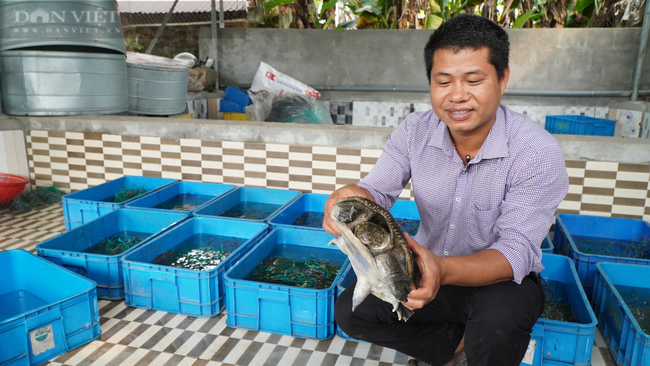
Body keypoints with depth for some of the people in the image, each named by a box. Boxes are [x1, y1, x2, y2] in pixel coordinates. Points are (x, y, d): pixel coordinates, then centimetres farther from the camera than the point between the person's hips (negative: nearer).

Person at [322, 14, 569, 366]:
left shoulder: (538, 152, -22)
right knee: (350, 310, -14)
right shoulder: (414, 131, -10)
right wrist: (351, 198, -38)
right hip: (429, 268, 4)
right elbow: (378, 190, -11)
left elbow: (516, 251, -27)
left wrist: (445, 270, -47)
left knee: (497, 321, -37)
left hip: (502, 279, -3)